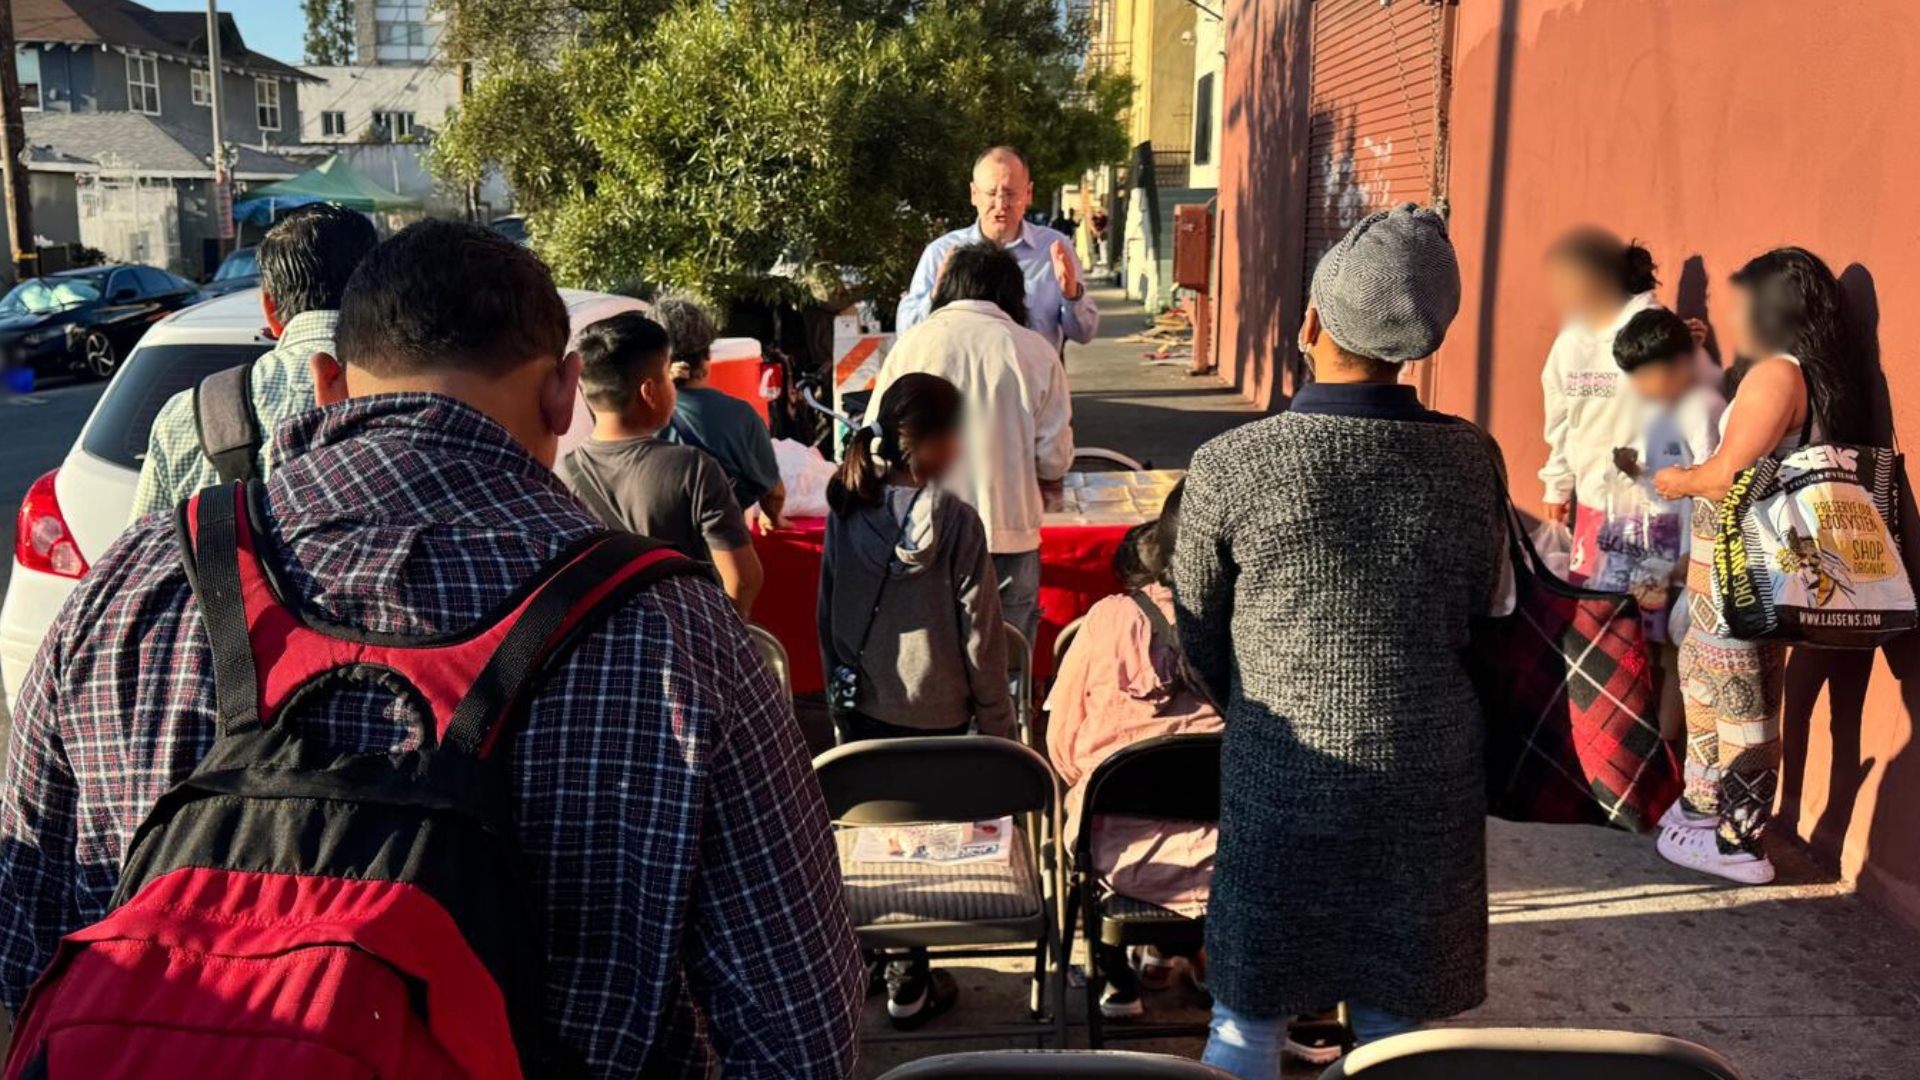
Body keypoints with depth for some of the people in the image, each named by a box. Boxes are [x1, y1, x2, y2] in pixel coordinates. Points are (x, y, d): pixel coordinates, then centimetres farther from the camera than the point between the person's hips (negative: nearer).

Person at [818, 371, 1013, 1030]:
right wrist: (997, 721, -2)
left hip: (860, 705, 4)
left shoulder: (846, 508, -4)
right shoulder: (955, 519, -17)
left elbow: (827, 611, 4)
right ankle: (910, 986, 20)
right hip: (935, 714, -4)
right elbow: (980, 633, -13)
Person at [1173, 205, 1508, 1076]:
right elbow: (1481, 613, 6)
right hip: (1430, 777, 3)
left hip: (1282, 777, -2)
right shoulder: (1471, 459, -7)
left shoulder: (1230, 465, -14)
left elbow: (1198, 633, -1)